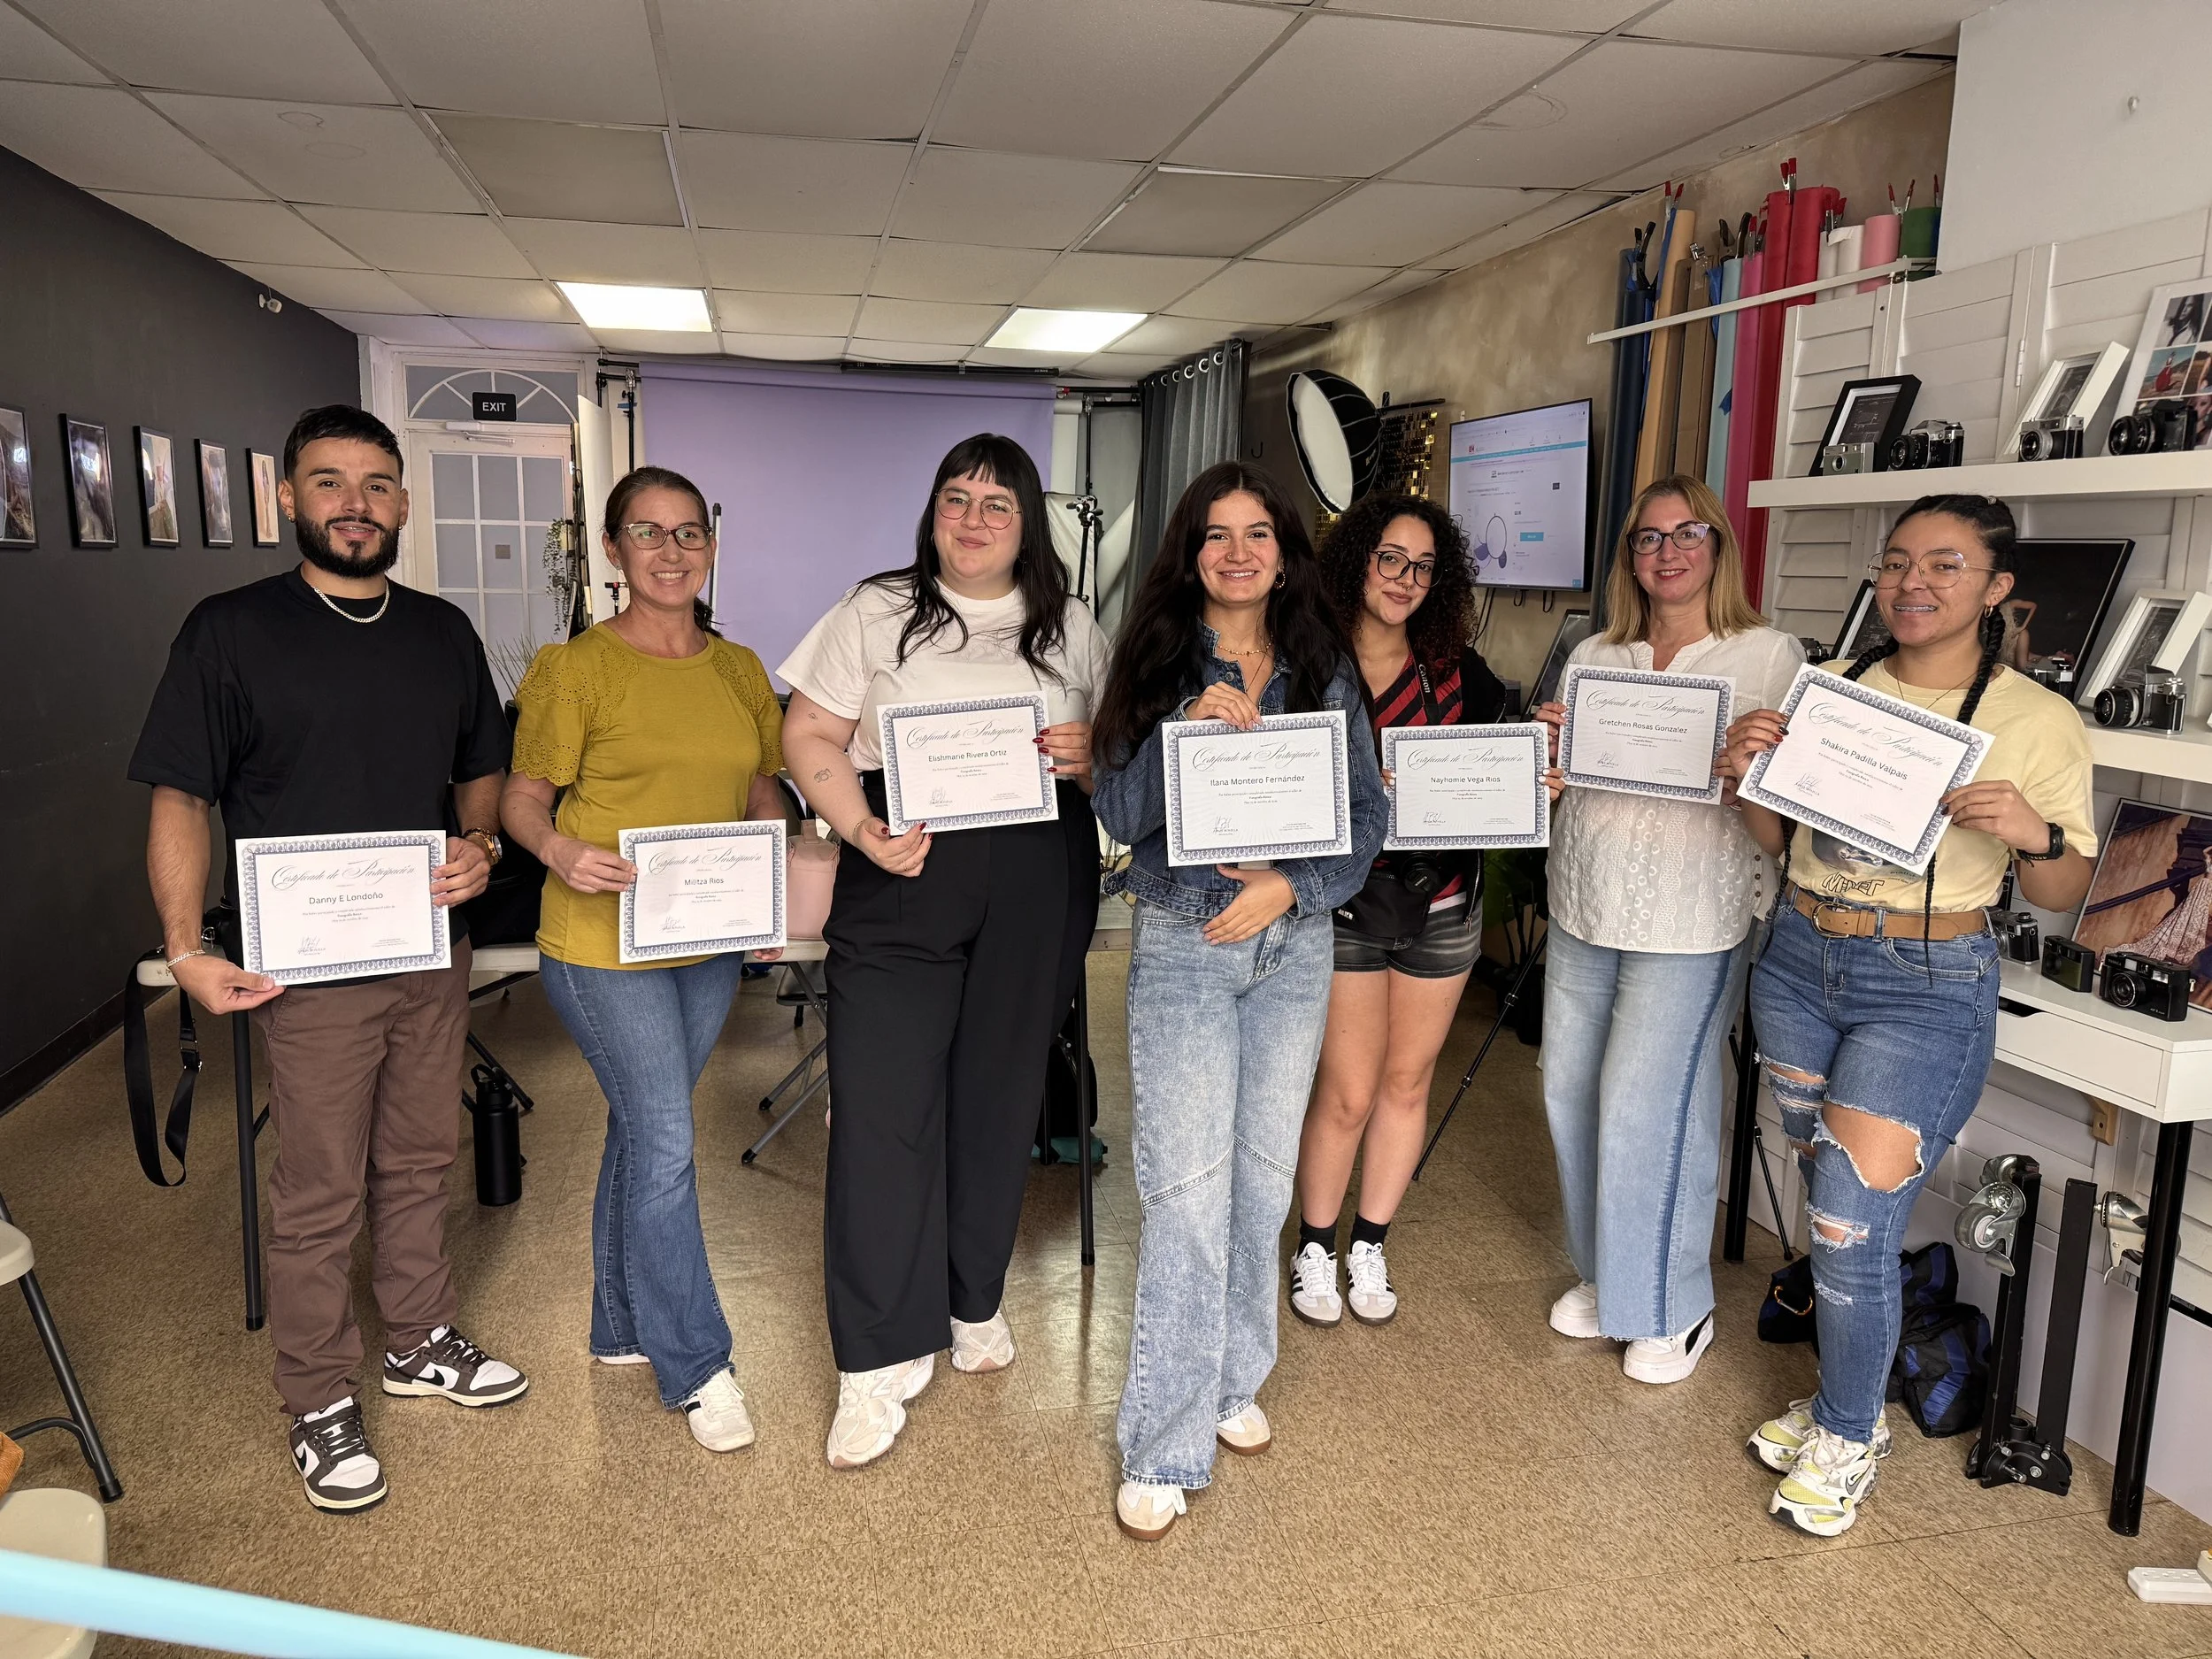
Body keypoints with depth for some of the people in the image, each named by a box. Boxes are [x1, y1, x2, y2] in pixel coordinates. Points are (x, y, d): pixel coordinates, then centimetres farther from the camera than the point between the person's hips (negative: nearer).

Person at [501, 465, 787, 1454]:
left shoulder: (740, 670, 8)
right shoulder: (575, 668, -8)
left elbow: (762, 793, 15)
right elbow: (524, 799, -5)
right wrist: (561, 851, -26)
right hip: (603, 943, -5)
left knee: (643, 1131, 17)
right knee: (665, 1142, -4)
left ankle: (622, 1326, 34)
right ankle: (696, 1366, 11)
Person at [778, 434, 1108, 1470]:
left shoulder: (1070, 629, 13)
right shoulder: (877, 612, 5)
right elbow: (809, 737, 0)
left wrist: (1089, 754, -8)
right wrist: (863, 832, -16)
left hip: (1029, 896, 3)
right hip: (900, 885, -2)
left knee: (999, 1097, 10)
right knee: (881, 1110, -6)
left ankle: (974, 1301, 31)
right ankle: (879, 1362, 4)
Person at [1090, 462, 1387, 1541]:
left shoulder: (1325, 671, 7)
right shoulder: (1156, 663, 0)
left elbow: (1366, 815, 4)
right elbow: (1119, 814, -7)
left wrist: (1291, 886, -12)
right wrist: (1190, 727, -21)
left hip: (1295, 941, 3)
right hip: (1182, 944, -3)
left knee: (1263, 1173, 11)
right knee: (1187, 1187, -7)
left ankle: (1233, 1382, 31)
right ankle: (1164, 1447, 3)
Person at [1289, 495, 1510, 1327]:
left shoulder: (1458, 671, 2)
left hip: (1441, 906, 3)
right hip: (1345, 905, -3)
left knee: (1407, 1080, 12)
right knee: (1348, 1092, -1)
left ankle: (1369, 1247, 29)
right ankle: (1315, 1248, 22)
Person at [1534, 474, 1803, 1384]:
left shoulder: (1770, 657, -2)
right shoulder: (1594, 657, 11)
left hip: (1690, 921, -5)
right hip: (1583, 908, 5)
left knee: (1648, 1111, -4)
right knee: (1571, 1093, 11)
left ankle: (1672, 1307, 18)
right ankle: (1605, 1274, 32)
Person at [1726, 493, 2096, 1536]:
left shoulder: (2039, 722, -6)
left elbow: (2061, 895, -1)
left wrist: (2033, 833, -22)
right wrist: (1750, 774, -8)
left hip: (1927, 987, -4)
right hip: (1798, 960, 4)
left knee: (1852, 1218, -7)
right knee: (1826, 1201, 14)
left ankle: (1847, 1436, 18)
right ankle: (1845, 1399, 34)